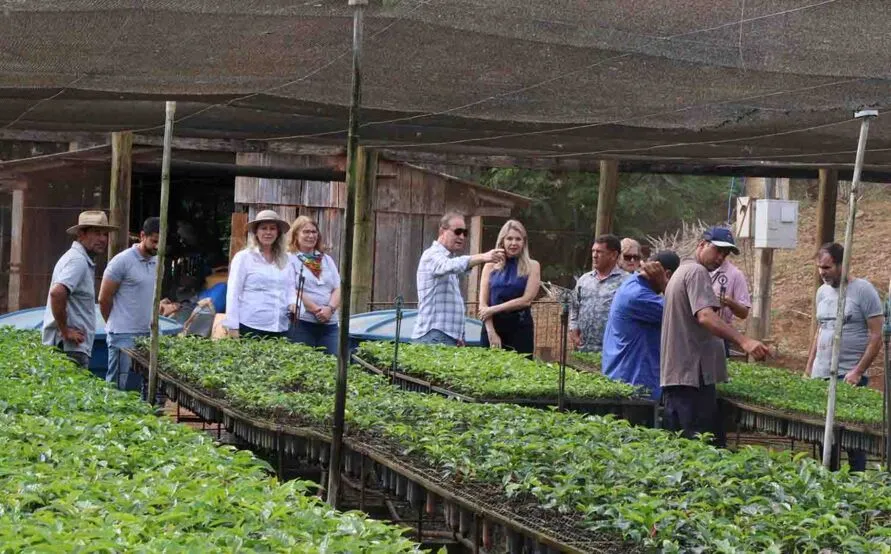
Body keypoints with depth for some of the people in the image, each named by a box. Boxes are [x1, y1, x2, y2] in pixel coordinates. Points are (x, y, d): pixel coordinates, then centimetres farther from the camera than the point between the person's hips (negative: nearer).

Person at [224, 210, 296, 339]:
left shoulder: (285, 260, 13)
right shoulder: (243, 258, 2)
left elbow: (291, 288, 17)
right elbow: (233, 294, -2)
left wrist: (293, 303, -6)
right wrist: (233, 328, -8)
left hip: (280, 329, 4)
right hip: (250, 328, -4)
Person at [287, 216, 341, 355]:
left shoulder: (326, 259, 19)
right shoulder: (289, 259, 1)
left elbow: (338, 288, 12)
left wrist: (330, 308, -8)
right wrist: (317, 310, -14)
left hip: (329, 323, 5)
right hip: (301, 322, -5)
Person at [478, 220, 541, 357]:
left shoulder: (532, 266, 6)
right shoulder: (491, 266, 10)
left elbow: (526, 300, -5)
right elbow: (483, 304, 4)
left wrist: (494, 309, -8)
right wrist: (491, 332, -8)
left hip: (520, 327, -1)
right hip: (492, 326, 1)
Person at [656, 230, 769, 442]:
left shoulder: (681, 271, 22)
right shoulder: (697, 272, -11)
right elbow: (705, 316, -26)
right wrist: (744, 341, -35)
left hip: (673, 374, 10)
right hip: (693, 373, -10)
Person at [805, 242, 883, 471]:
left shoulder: (863, 290, -6)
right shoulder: (822, 291, 13)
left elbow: (876, 336, -8)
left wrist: (858, 372, -14)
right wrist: (808, 370, 16)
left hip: (849, 377, -6)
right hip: (820, 376, 6)